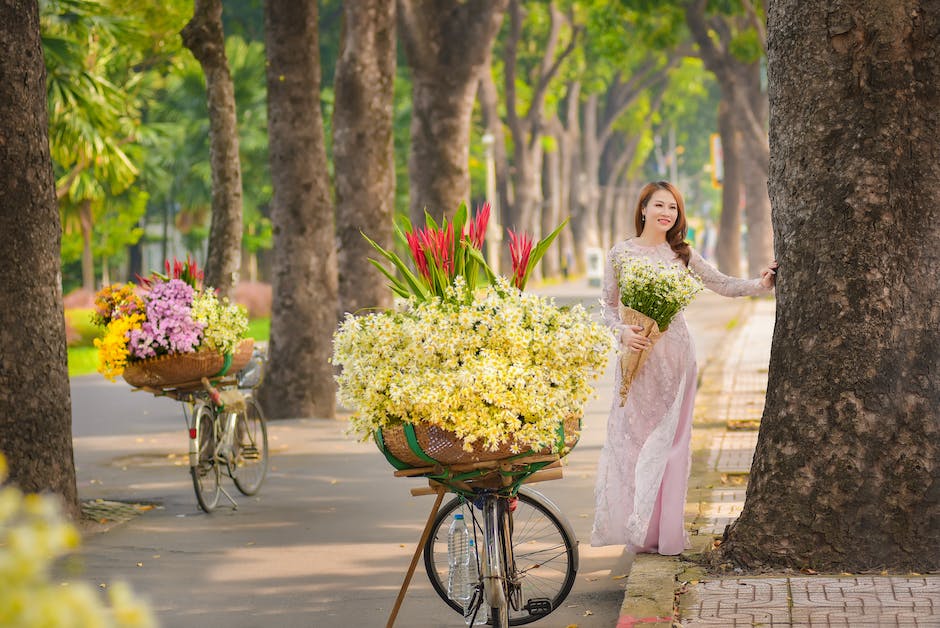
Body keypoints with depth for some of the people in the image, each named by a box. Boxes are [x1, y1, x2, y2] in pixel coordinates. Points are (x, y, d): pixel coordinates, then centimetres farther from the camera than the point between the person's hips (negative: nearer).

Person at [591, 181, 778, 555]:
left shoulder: (681, 255, 8)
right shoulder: (621, 253, 3)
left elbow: (724, 285, 7)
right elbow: (608, 305, 6)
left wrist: (760, 284, -8)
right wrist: (622, 332, -12)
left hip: (675, 355, 2)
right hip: (638, 354, -2)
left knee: (669, 439, 1)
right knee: (633, 436, -3)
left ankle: (666, 531, 6)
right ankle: (636, 530, 3)